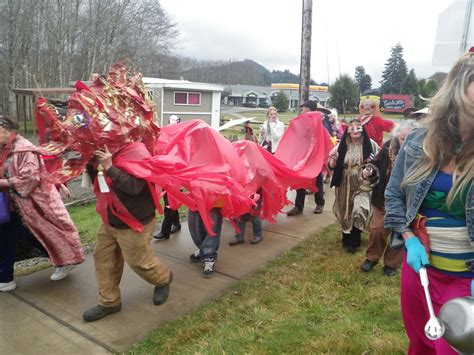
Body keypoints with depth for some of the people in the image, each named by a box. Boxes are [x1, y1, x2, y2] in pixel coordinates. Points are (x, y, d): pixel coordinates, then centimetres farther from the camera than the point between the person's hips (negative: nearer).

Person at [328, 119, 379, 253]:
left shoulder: (370, 144, -5)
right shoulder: (342, 145, 0)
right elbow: (331, 167, 0)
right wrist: (333, 159, -21)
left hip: (362, 184, -2)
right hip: (345, 185, 2)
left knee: (359, 210, -15)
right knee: (345, 212, 11)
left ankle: (353, 241, 5)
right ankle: (347, 238, 33)